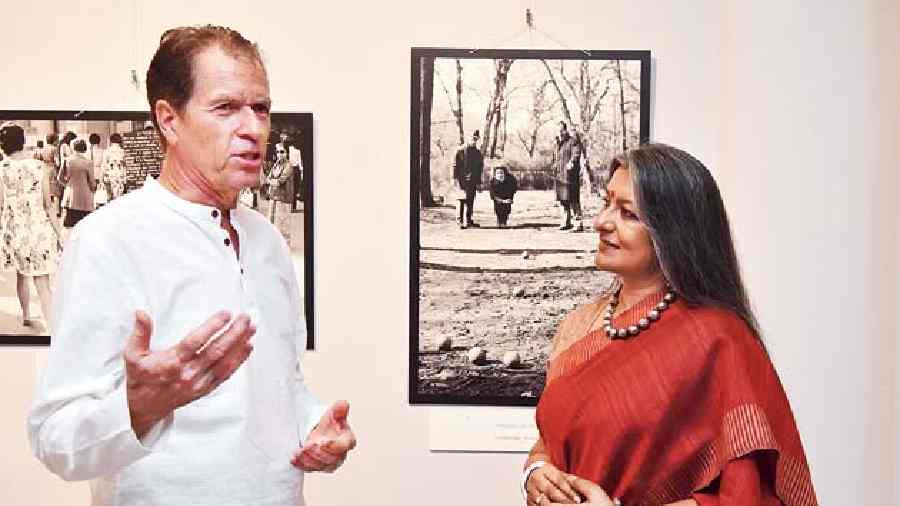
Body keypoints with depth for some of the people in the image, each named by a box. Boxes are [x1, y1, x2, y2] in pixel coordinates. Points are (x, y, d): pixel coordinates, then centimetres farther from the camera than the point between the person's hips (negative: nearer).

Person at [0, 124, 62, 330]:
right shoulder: (39, 167, -4)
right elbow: (48, 206, -1)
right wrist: (59, 234, 7)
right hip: (40, 230, -1)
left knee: (21, 273, 25)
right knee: (42, 283, -1)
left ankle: (26, 316, 40)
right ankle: (51, 328, -11)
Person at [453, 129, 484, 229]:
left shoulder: (478, 153, 14)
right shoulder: (460, 151, -1)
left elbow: (480, 168, 17)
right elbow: (455, 165, -3)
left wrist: (479, 182, 13)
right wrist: (455, 178, -10)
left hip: (473, 181, 5)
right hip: (462, 180, -5)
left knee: (471, 201, 7)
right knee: (462, 201, -7)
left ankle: (468, 220, 14)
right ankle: (460, 220, -5)